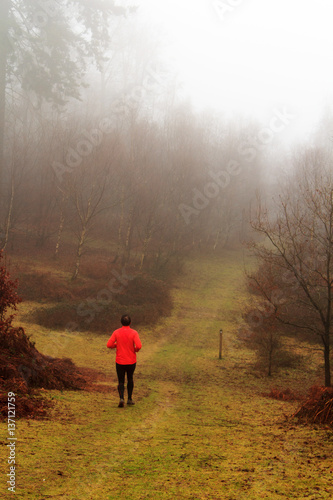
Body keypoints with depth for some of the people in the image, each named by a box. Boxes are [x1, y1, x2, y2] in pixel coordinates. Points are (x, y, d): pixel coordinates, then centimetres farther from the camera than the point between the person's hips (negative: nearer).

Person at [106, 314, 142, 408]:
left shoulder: (116, 332, -6)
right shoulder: (134, 333, -10)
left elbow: (109, 345, -10)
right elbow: (139, 346, -21)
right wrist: (136, 349, 2)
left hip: (120, 361, 0)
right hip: (131, 361, 0)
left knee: (121, 381, 8)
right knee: (130, 379, 22)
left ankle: (121, 398, -14)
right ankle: (129, 399, 25)